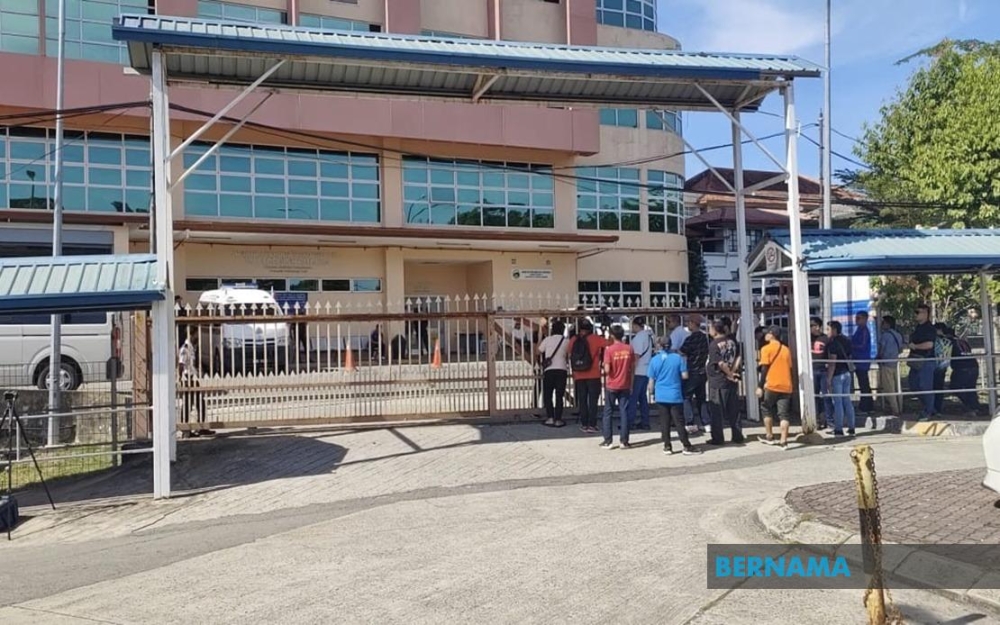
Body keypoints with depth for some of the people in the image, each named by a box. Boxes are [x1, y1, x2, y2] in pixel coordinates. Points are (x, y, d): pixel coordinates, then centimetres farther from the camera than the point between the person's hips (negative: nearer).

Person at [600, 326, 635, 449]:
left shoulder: (609, 349, -11)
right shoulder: (629, 349, -1)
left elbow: (607, 370, -16)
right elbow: (632, 368, 3)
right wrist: (631, 385, 15)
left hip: (611, 386, -2)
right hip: (625, 385, 3)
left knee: (608, 413, 7)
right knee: (624, 412, 6)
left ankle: (608, 441, 6)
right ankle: (624, 441, 5)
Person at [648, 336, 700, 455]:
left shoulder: (654, 360, -3)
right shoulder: (678, 358, -5)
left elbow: (651, 381, -1)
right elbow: (684, 375, -6)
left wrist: (652, 393, 13)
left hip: (661, 396, 1)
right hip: (675, 396, -1)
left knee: (664, 422, 8)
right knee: (679, 421, 3)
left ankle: (667, 447, 11)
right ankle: (686, 446, 5)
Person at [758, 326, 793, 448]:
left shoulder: (766, 348, -3)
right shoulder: (786, 349, 13)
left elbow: (764, 368, -8)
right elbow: (789, 368, 15)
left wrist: (760, 386, -7)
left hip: (771, 385, -4)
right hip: (786, 386, 4)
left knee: (767, 410, 15)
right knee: (784, 414, 2)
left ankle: (769, 437, 19)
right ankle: (783, 441, -4)